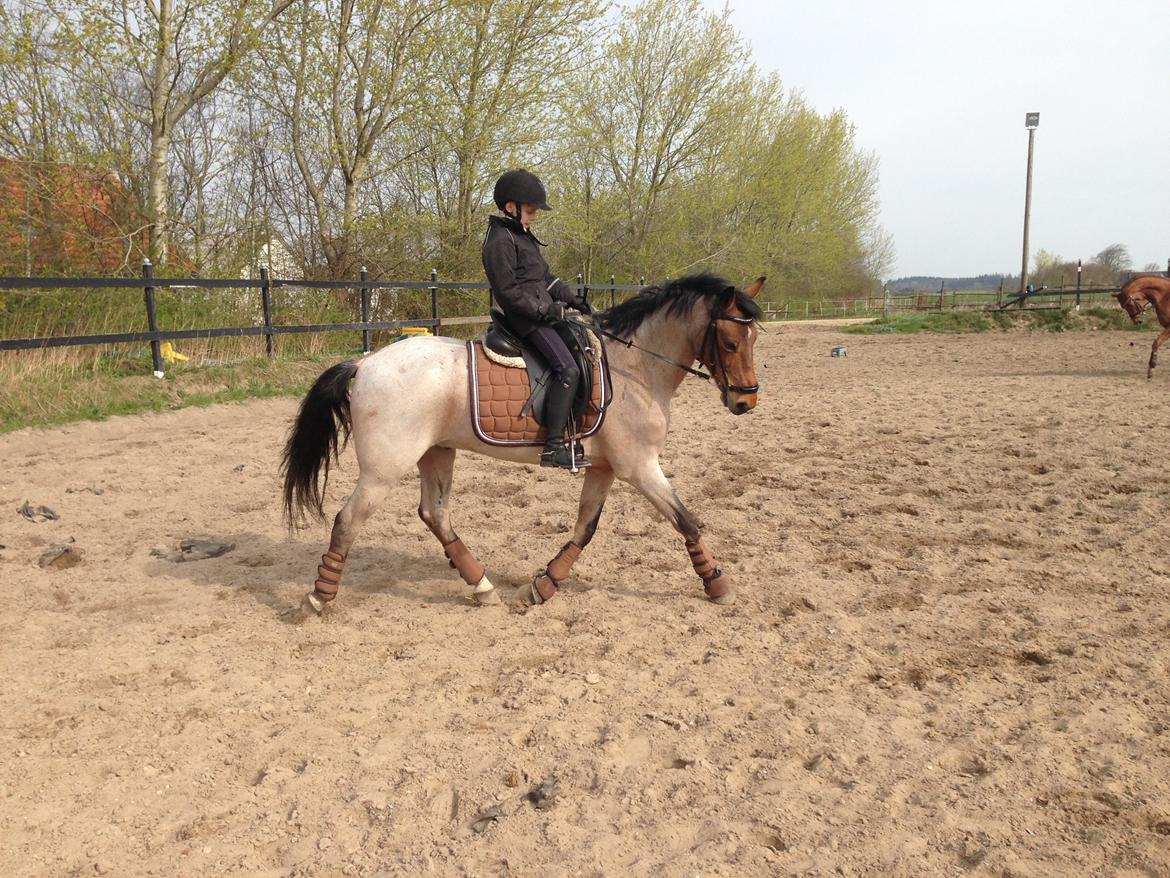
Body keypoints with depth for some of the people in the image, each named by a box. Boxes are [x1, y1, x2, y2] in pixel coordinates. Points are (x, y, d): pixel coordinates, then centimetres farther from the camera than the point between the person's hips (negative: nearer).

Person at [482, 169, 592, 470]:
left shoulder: (521, 235, 19)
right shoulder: (500, 241, -13)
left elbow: (545, 277, 23)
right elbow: (508, 290, -19)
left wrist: (571, 298, 11)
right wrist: (546, 310, -20)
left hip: (544, 312, 11)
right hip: (528, 319, -11)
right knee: (567, 368, -22)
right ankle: (553, 447, -24)